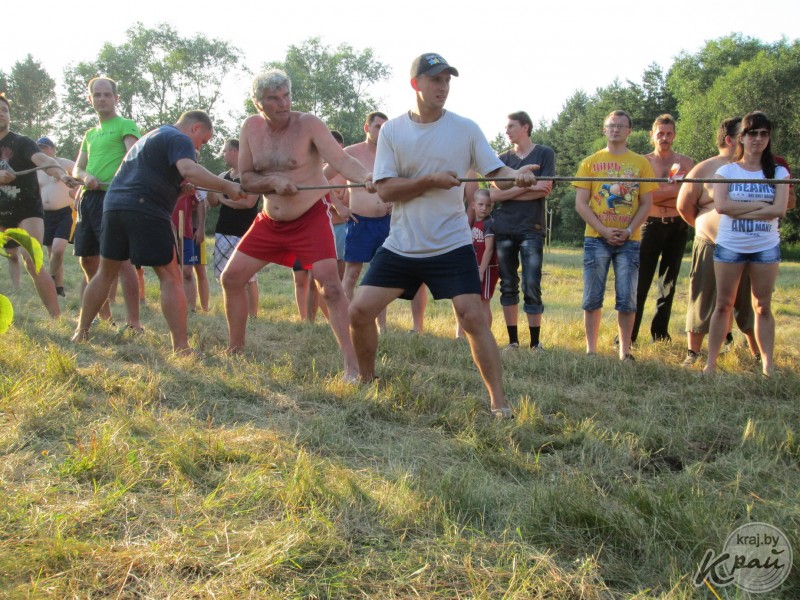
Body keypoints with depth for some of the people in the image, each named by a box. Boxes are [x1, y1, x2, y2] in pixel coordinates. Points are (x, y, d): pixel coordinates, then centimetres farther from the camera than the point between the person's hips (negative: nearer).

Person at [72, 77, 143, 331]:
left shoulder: (126, 126, 3)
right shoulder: (90, 134, 24)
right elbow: (77, 168, 18)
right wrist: (86, 176, -6)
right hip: (88, 198, 8)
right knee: (87, 260, 11)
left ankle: (133, 322, -15)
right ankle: (104, 315, 25)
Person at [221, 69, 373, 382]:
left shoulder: (308, 124, -13)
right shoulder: (251, 127, 0)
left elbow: (340, 159, -26)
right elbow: (245, 179, 2)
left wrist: (366, 176, -46)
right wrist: (273, 181, -19)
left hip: (310, 218, -5)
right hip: (270, 221, 6)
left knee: (330, 285, -19)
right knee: (231, 278, 8)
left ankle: (352, 363, -16)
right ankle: (235, 349, 27)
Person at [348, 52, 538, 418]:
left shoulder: (465, 128, -1)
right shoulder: (391, 131, 0)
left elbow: (495, 171, -6)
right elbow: (385, 189, -7)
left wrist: (517, 175, -29)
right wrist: (431, 180, -19)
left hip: (452, 245, -1)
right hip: (400, 246, 2)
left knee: (472, 317, -11)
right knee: (360, 310, -1)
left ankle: (499, 401, -2)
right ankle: (365, 380, 23)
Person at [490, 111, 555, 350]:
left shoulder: (544, 154, 4)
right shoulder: (503, 159, 12)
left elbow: (544, 189, -9)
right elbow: (494, 194, -1)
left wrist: (509, 193, -5)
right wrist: (528, 186, -10)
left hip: (532, 229, -4)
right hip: (504, 229, 4)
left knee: (532, 287, -7)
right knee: (508, 287, 5)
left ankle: (535, 342, 0)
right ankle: (513, 340, 12)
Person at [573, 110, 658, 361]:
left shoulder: (641, 163, 7)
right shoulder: (590, 163, 6)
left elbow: (646, 204, 5)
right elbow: (581, 203, 1)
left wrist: (628, 230, -10)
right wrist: (604, 230, -10)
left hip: (629, 240, 0)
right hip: (596, 239, 0)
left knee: (627, 300, 1)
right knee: (593, 298, 2)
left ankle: (625, 351, 10)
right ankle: (591, 349, 11)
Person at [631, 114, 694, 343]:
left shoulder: (685, 162, 8)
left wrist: (661, 194, -15)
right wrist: (675, 189, -12)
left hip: (677, 227, 3)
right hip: (652, 226, -3)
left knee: (669, 281, 9)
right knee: (640, 281, -7)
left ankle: (660, 332, 18)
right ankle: (628, 334, -5)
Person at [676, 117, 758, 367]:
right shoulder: (705, 169, 0)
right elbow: (684, 205, 4)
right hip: (711, 249, -2)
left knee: (751, 305, 8)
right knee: (703, 302, 4)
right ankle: (693, 353, 16)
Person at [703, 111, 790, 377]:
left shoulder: (778, 173, 3)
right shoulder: (726, 171, 1)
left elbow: (779, 209, -12)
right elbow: (721, 205, -15)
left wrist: (739, 211, -16)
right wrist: (761, 205, -14)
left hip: (766, 247, 1)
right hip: (729, 246, -1)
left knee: (763, 306, 6)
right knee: (723, 305, 3)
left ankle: (768, 364, 10)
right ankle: (711, 362, 6)